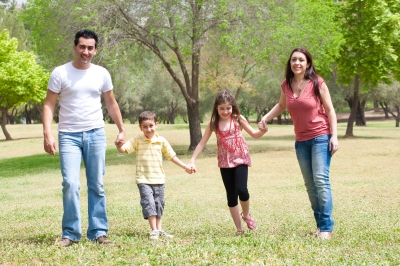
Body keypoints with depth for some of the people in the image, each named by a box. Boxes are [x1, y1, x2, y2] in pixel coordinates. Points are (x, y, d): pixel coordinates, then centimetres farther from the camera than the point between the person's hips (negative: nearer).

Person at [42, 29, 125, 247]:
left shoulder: (101, 74, 5)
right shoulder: (60, 73, -3)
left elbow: (111, 104, 16)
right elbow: (49, 105, -3)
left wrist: (122, 130, 13)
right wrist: (47, 134, -13)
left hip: (96, 135, 3)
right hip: (69, 135, -3)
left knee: (97, 186, 6)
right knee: (70, 184, -12)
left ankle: (98, 232, 13)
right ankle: (70, 233, -1)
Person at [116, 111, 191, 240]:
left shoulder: (161, 141, 3)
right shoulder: (137, 140, -4)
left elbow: (171, 156, 13)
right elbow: (123, 149, -15)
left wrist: (185, 167, 13)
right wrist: (119, 145, -38)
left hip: (159, 179, 3)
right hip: (144, 179, -3)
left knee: (159, 204, 12)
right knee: (148, 203, -12)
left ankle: (159, 229, 23)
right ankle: (154, 230, -7)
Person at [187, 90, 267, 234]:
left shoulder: (238, 119, -2)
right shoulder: (213, 124, 0)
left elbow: (254, 134, 5)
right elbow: (202, 143, 2)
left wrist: (263, 131, -17)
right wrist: (192, 160, -6)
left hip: (241, 159, -2)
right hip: (225, 163, 2)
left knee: (241, 190, -20)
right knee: (231, 195, 4)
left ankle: (246, 215, 9)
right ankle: (239, 228, 12)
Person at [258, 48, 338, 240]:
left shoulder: (317, 83, -9)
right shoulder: (286, 85, 3)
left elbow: (330, 110, -5)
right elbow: (281, 105, 23)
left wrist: (334, 136, -11)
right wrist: (265, 118, 10)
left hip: (321, 137, -5)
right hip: (301, 141, 5)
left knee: (321, 180, -14)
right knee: (310, 184, 7)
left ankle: (326, 227, -12)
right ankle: (320, 225, 14)